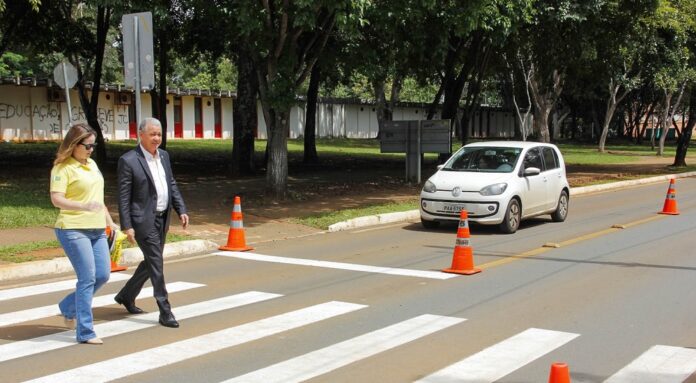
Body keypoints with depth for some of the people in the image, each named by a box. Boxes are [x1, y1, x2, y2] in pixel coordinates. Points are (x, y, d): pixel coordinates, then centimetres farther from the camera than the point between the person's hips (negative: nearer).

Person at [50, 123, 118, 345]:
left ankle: (68, 307, 28)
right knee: (88, 278, -9)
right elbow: (56, 199, -19)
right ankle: (85, 333, -1)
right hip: (74, 230, -8)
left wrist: (109, 221, 23)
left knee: (103, 275, 6)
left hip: (97, 230, 8)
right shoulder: (63, 168, -8)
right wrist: (84, 206, -33)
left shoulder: (92, 165, 16)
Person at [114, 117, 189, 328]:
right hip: (144, 220, -8)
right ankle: (165, 312, 0)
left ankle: (126, 295, 37)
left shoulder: (164, 155, 10)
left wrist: (181, 210, 5)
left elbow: (172, 185, 15)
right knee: (156, 264, -6)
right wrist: (127, 226, -15)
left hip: (162, 218, 8)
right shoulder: (128, 161, -12)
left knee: (151, 262, 17)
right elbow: (123, 197, -12)